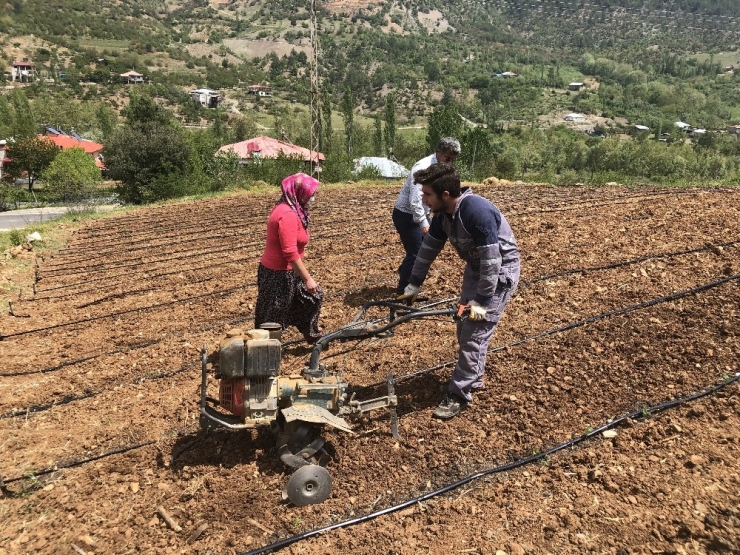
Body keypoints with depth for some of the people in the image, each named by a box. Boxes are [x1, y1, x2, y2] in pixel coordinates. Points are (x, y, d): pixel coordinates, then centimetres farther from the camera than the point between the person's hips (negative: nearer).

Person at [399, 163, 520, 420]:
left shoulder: (478, 212, -33)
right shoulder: (442, 213, -7)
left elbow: (492, 261, -31)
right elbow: (428, 249, 4)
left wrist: (482, 301, -27)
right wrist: (413, 286, 6)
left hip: (500, 272, -8)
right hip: (475, 268, 8)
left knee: (475, 334, -7)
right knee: (465, 329, 15)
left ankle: (458, 395, 3)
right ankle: (473, 378, 33)